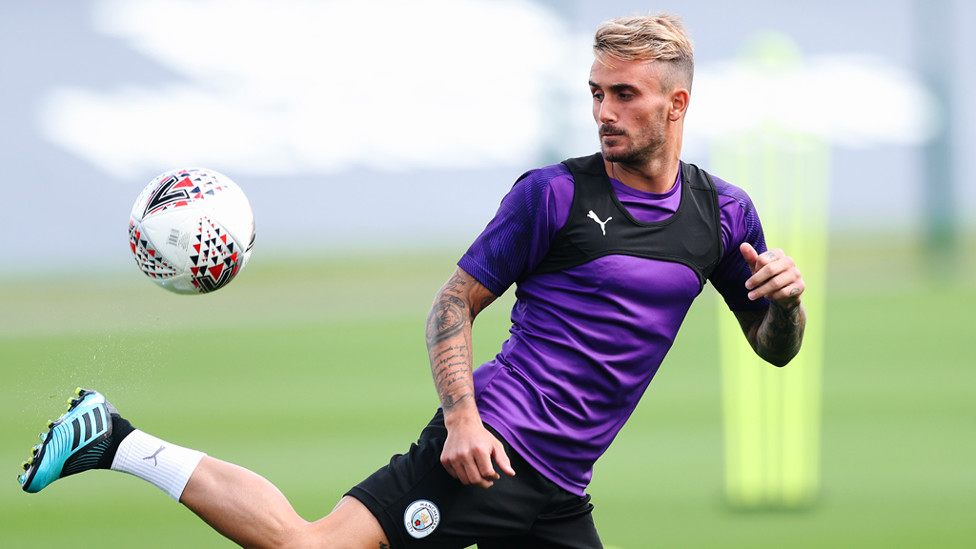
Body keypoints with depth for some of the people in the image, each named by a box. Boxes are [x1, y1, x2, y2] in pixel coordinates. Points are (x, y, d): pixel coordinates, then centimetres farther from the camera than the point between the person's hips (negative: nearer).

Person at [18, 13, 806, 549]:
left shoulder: (723, 212, 10)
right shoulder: (555, 193, -4)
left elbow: (774, 348, 18)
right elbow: (455, 303, -1)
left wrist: (785, 299, -6)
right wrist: (461, 416, -15)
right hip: (492, 445, -5)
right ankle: (121, 444, -6)